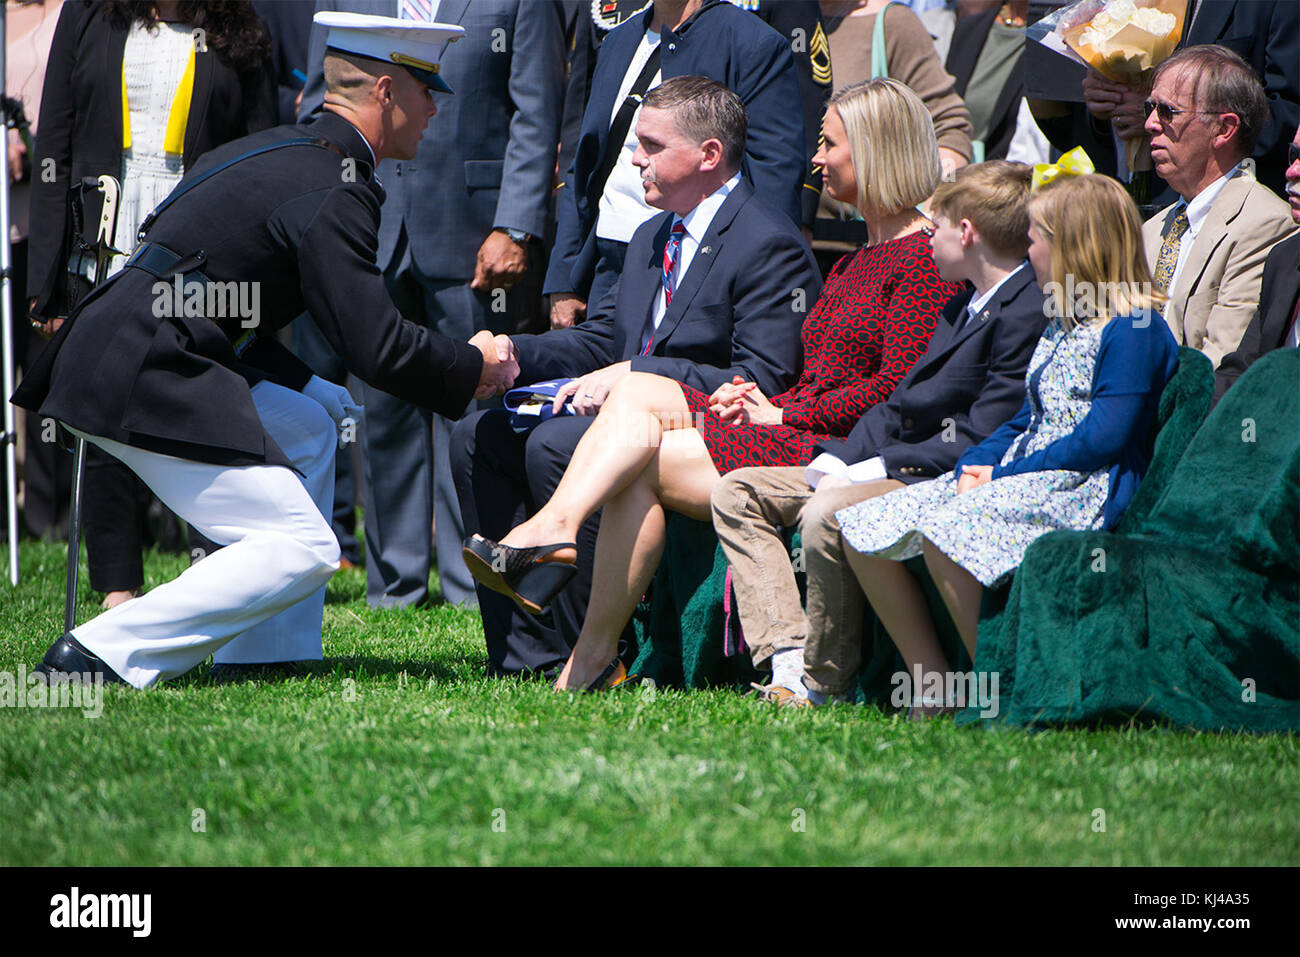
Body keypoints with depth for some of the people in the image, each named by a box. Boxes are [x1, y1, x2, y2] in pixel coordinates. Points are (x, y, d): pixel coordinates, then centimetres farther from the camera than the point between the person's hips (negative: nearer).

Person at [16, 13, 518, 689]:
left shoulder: (281, 149, 19)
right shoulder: (333, 190, -11)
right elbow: (374, 346, -15)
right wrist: (474, 367, 3)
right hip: (145, 377, -10)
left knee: (315, 419, 25)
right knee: (303, 550, -10)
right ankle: (103, 656, -14)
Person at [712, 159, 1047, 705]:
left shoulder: (1027, 314, -16)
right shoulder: (964, 306, 18)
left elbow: (978, 442, -21)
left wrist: (865, 473, -19)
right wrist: (835, 465, -1)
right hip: (893, 466, 11)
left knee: (825, 515, -36)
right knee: (737, 492, 5)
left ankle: (822, 685, -18)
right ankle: (789, 657, -13)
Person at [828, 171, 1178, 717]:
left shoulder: (1134, 329, -10)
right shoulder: (1060, 328, 22)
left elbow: (1102, 439, -18)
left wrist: (1003, 476, -14)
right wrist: (979, 463, 3)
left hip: (1083, 489, -10)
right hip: (1018, 475, 10)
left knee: (943, 532, -35)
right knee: (862, 529, -2)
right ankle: (934, 687, -4)